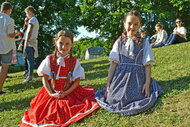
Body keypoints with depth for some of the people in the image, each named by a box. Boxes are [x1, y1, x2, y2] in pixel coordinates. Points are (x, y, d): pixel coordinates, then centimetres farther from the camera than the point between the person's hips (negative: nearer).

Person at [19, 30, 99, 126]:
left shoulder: (74, 61, -2)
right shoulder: (49, 59, -2)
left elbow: (77, 81, -3)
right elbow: (45, 79, -1)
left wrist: (66, 93, -15)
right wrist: (51, 94, -12)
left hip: (69, 93, 0)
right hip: (52, 93, 1)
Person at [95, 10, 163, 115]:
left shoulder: (144, 43, 5)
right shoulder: (119, 42, 9)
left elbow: (147, 65, 2)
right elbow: (113, 64, 7)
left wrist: (147, 82, -10)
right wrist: (108, 84, 3)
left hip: (137, 78, -1)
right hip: (121, 76, 1)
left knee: (135, 99, -22)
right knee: (112, 99, -17)